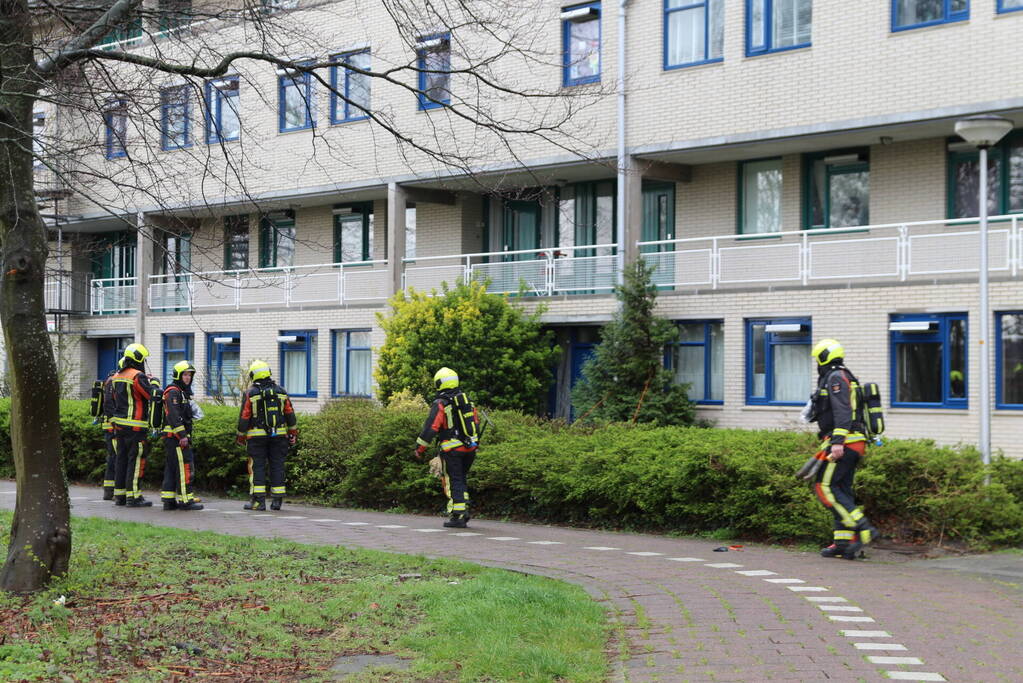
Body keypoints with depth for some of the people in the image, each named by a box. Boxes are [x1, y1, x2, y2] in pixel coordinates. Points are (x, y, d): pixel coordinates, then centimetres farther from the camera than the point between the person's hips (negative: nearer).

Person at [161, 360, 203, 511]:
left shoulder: (183, 392, 21)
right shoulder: (173, 392, -11)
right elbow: (173, 415, -20)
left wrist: (186, 435, 21)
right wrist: (182, 435, -24)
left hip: (180, 435, 11)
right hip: (175, 436, -11)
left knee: (171, 468, 10)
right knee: (185, 467, -9)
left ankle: (168, 500, 14)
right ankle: (184, 500, -8)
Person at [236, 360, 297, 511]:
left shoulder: (250, 394, -5)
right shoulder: (281, 391, 5)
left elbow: (244, 417, -4)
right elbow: (290, 414, 8)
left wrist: (241, 436, 7)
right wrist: (293, 433, 16)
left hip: (257, 436, -3)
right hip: (279, 435, 3)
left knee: (257, 466, 1)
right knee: (277, 466, 7)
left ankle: (258, 500, -5)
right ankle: (277, 500, 8)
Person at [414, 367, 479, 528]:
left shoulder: (440, 404, -11)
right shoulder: (466, 399, 10)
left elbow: (430, 428, -14)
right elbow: (476, 422, 16)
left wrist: (419, 449, -5)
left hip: (452, 450, -6)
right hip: (470, 448, 6)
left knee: (453, 482, -1)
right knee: (461, 479, 19)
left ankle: (458, 517, -5)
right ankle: (464, 511, 16)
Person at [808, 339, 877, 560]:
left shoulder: (836, 377, -8)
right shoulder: (846, 378, 24)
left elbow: (842, 411, -20)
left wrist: (838, 442, -27)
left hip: (843, 442, -10)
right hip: (854, 444, 10)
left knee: (825, 487, -10)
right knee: (842, 490, 9)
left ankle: (863, 528, -18)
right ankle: (843, 543, 7)